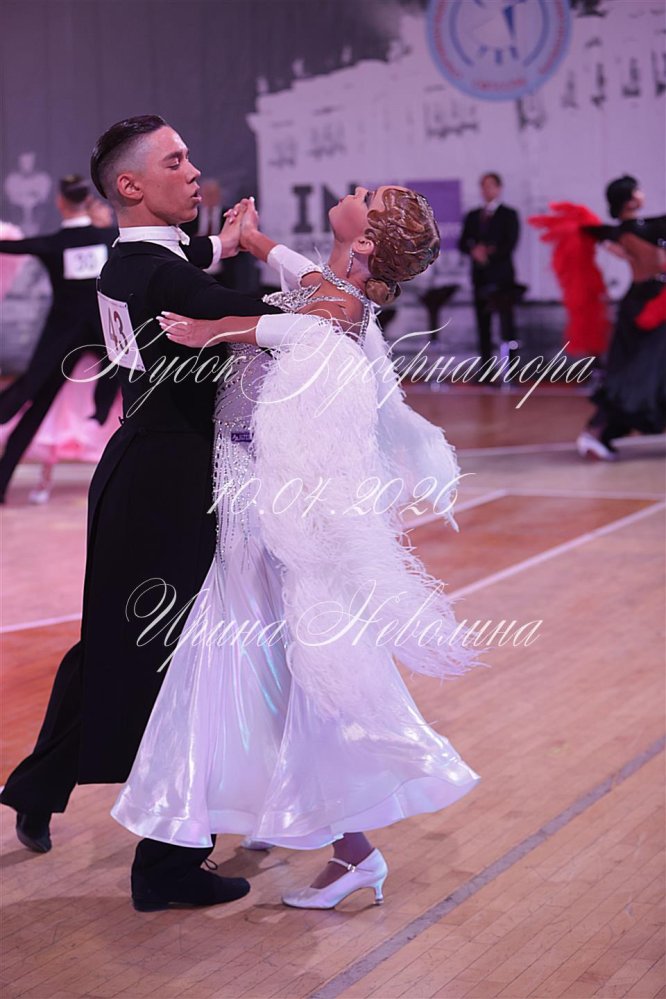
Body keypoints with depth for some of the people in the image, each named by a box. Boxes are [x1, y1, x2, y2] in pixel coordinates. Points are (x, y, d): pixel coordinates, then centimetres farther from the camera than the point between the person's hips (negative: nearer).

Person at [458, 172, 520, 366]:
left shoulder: (509, 214, 5)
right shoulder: (472, 216, 17)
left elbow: (510, 245, -6)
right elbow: (463, 244, 9)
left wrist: (488, 253, -13)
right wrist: (474, 251, -11)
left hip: (502, 276, -4)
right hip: (481, 277, 4)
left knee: (506, 319, -11)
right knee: (483, 325, 3)